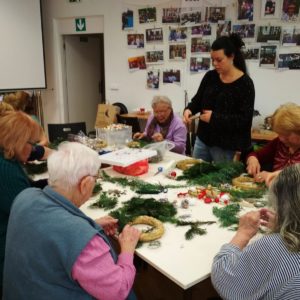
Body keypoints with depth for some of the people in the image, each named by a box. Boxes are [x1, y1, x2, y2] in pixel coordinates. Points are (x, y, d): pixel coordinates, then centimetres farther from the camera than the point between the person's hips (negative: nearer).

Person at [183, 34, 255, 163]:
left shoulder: (245, 83, -13)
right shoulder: (210, 76, 3)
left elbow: (244, 119, -18)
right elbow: (197, 100, 10)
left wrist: (214, 118, -25)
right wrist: (189, 109, -13)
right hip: (203, 139, 6)